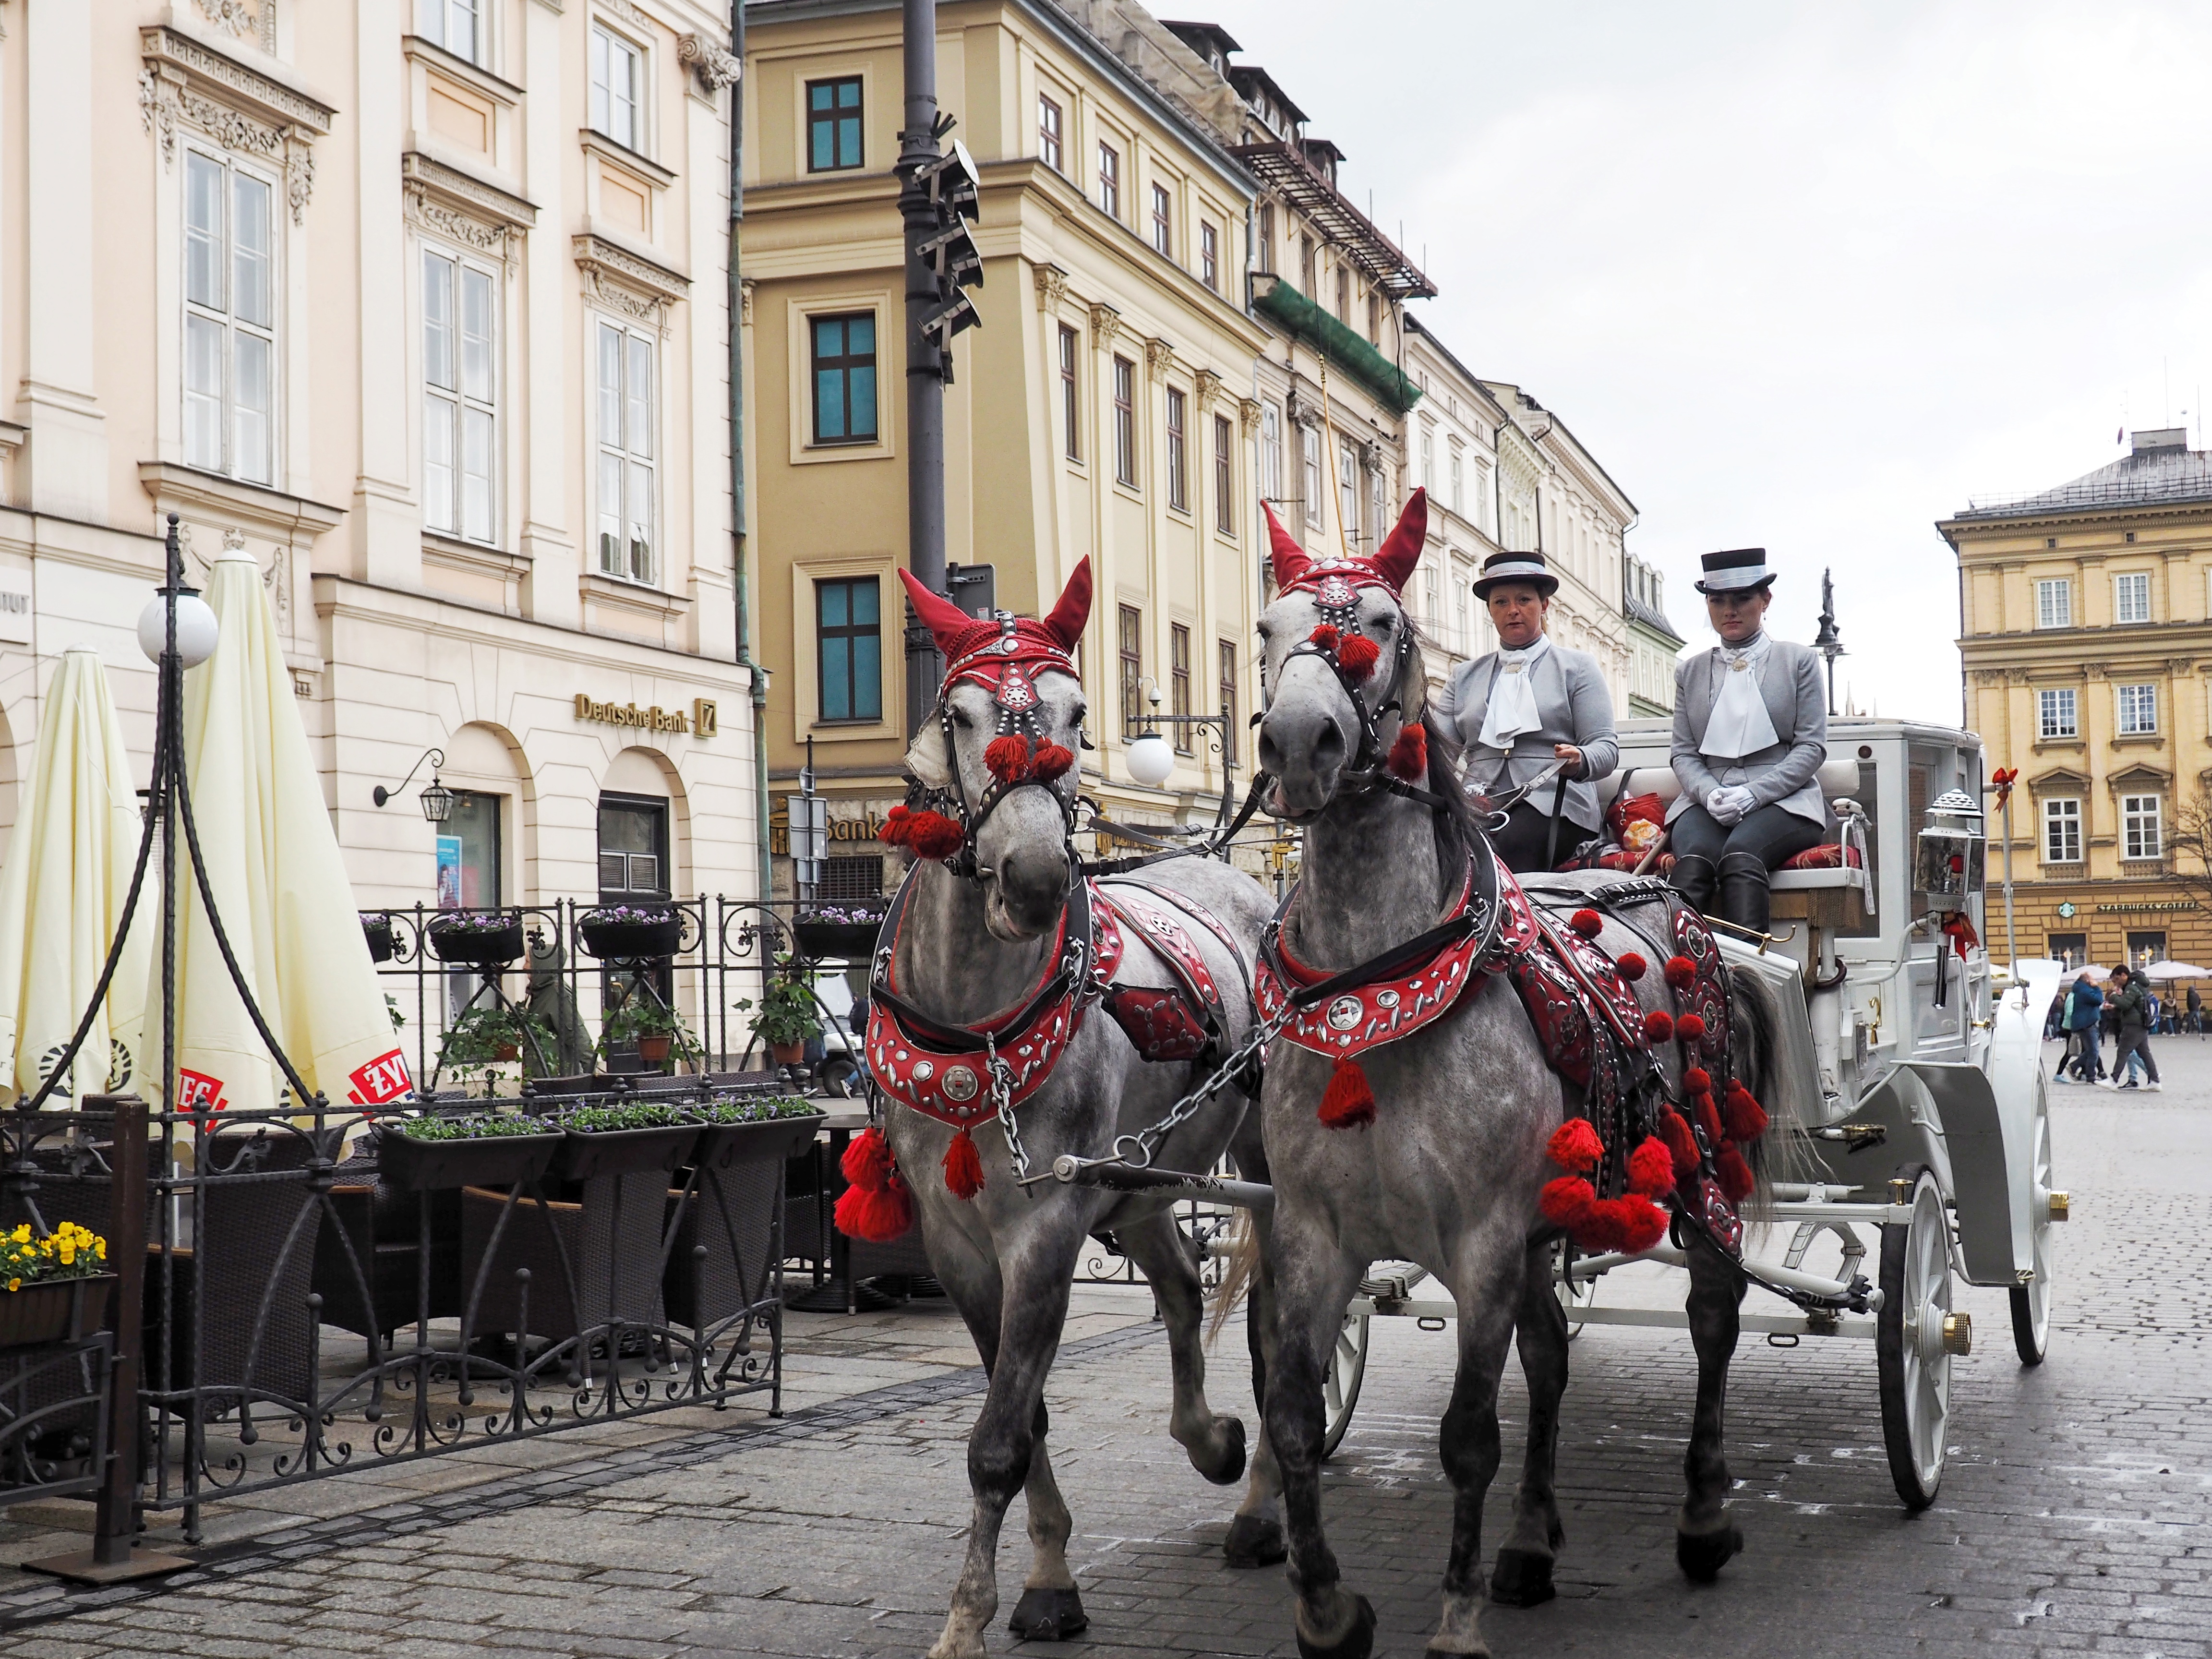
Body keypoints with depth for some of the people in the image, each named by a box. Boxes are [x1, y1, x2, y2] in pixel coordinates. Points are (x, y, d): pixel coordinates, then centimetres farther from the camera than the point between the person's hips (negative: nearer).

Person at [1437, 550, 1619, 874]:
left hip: (1553, 807, -2)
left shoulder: (1577, 668, 14)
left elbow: (1605, 746, 4)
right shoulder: (1466, 677, 24)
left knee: (1512, 841, -36)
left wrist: (1580, 761, -20)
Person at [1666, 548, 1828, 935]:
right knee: (1694, 858, -33)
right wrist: (1709, 793, -9)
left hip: (1781, 800, -2)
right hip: (1708, 801, 2)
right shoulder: (1690, 671, 21)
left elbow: (1811, 747, 4)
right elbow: (1683, 754, 15)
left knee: (1741, 855, -36)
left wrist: (1753, 794, -12)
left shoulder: (1799, 661, 13)